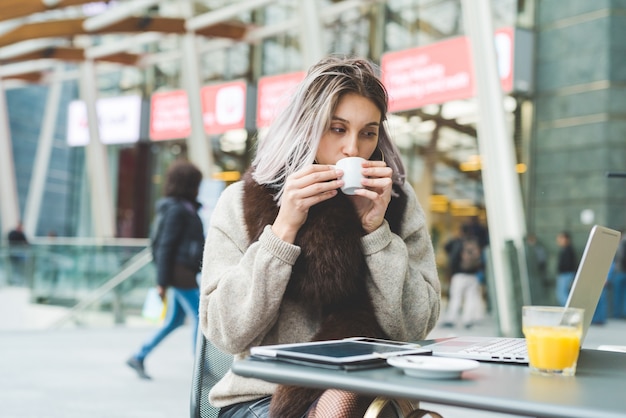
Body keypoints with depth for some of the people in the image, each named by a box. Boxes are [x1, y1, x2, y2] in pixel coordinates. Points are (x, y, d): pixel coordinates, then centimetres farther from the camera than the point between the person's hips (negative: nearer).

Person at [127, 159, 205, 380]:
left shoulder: (184, 208, 16)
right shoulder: (176, 210, -14)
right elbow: (165, 247, -17)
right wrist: (162, 282, -17)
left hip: (183, 273, 10)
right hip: (180, 272, -10)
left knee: (174, 321, 14)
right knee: (200, 317, -3)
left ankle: (138, 357, 18)